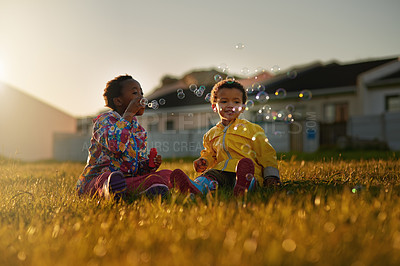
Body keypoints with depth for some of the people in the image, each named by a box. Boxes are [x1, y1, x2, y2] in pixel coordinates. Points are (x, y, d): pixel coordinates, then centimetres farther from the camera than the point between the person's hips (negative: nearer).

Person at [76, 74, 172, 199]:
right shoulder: (104, 119, -2)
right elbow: (115, 144, -27)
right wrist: (129, 113, -17)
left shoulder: (140, 131, 19)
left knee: (166, 174, -15)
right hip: (97, 178, -6)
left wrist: (150, 165, -4)